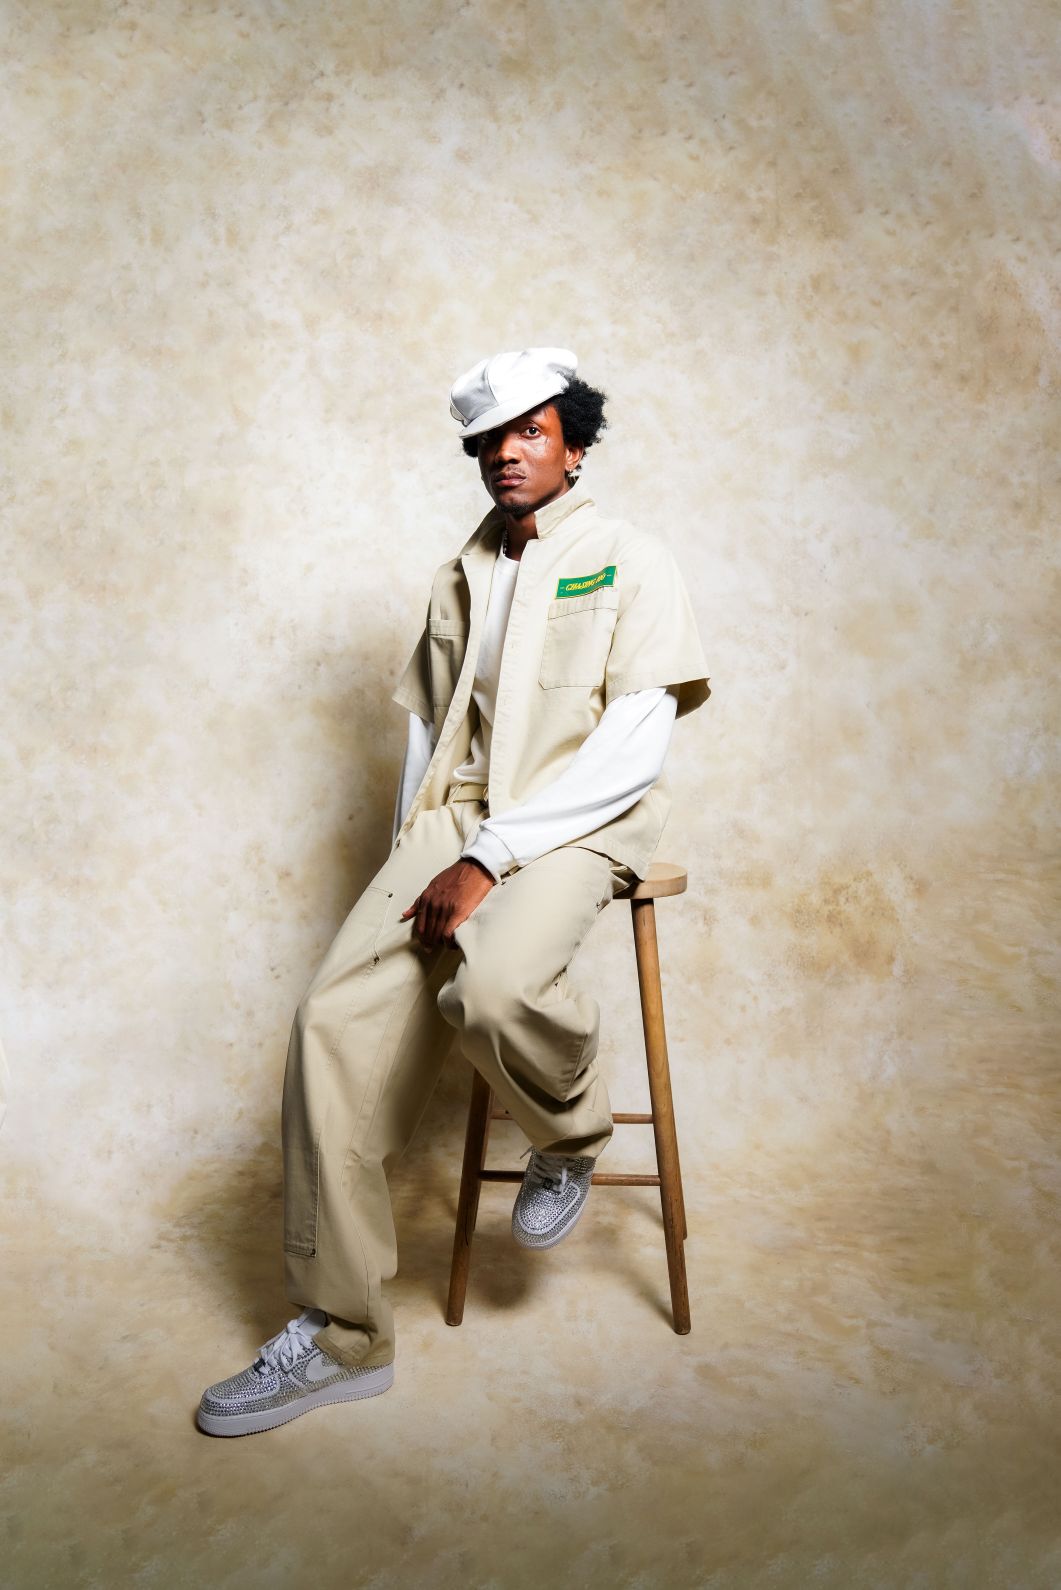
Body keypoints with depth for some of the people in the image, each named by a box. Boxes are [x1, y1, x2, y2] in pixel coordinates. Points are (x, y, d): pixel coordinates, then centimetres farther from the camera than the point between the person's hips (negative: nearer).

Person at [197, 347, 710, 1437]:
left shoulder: (631, 562, 2)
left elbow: (633, 744, -10)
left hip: (578, 822, -5)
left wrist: (490, 857, -17)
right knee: (336, 1018, -16)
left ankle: (570, 1137, 1)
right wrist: (416, 850, 4)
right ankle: (338, 1335, -5)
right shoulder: (458, 580, 21)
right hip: (455, 817, 5)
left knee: (492, 985, -36)